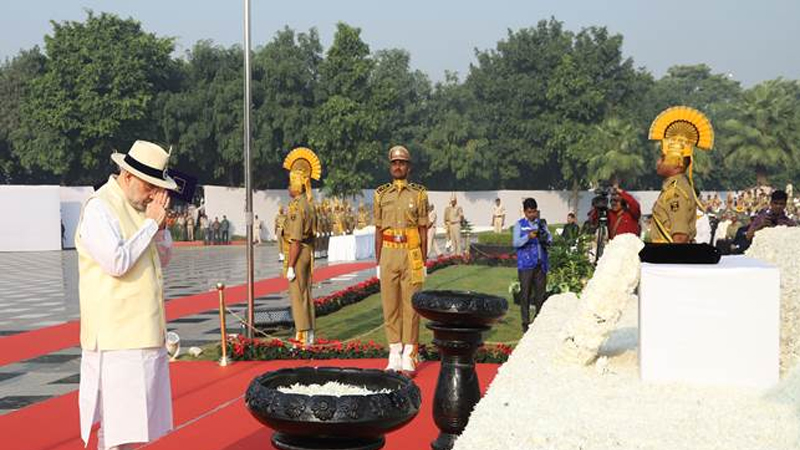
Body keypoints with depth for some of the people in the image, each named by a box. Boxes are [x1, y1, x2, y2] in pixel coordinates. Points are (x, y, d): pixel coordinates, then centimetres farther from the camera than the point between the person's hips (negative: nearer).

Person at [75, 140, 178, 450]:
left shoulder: (138, 206, 13)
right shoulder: (99, 208, -12)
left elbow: (163, 258, 19)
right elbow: (117, 263, -24)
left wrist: (160, 227, 1)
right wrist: (151, 223, -15)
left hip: (144, 329, 9)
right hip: (116, 335, -9)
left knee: (135, 416, 13)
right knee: (116, 421, -6)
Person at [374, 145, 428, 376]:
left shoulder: (419, 194, 3)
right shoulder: (381, 194, 8)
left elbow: (423, 230, 3)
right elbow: (379, 231, 10)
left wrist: (424, 263, 0)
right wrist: (378, 263, 6)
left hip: (411, 254, -2)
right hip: (388, 254, 2)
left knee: (411, 305, 0)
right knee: (390, 305, 3)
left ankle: (409, 358, 5)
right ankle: (394, 356, 11)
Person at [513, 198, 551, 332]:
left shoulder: (542, 223, 12)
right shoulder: (519, 225, 2)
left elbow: (550, 239, 7)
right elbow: (516, 243, -8)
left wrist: (545, 238, -17)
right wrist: (528, 237, -25)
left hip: (541, 264, 3)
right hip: (526, 264, -3)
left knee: (540, 293, 6)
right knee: (525, 294, -2)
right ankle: (525, 322, 4)